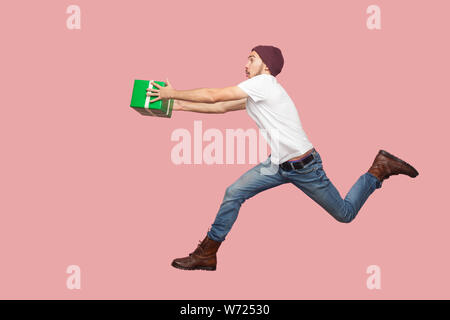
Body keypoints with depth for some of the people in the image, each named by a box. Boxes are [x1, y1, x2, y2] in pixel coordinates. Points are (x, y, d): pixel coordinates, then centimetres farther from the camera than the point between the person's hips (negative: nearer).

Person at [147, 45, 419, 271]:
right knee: (233, 194, -4)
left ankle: (380, 168, 23)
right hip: (279, 165, 8)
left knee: (345, 214, 4)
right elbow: (221, 107, 13)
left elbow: (214, 96, -17)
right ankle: (206, 255, 2)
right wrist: (179, 105, 10)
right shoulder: (254, 94, 9)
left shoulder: (264, 83, -19)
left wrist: (174, 93, -10)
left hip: (304, 166, -8)